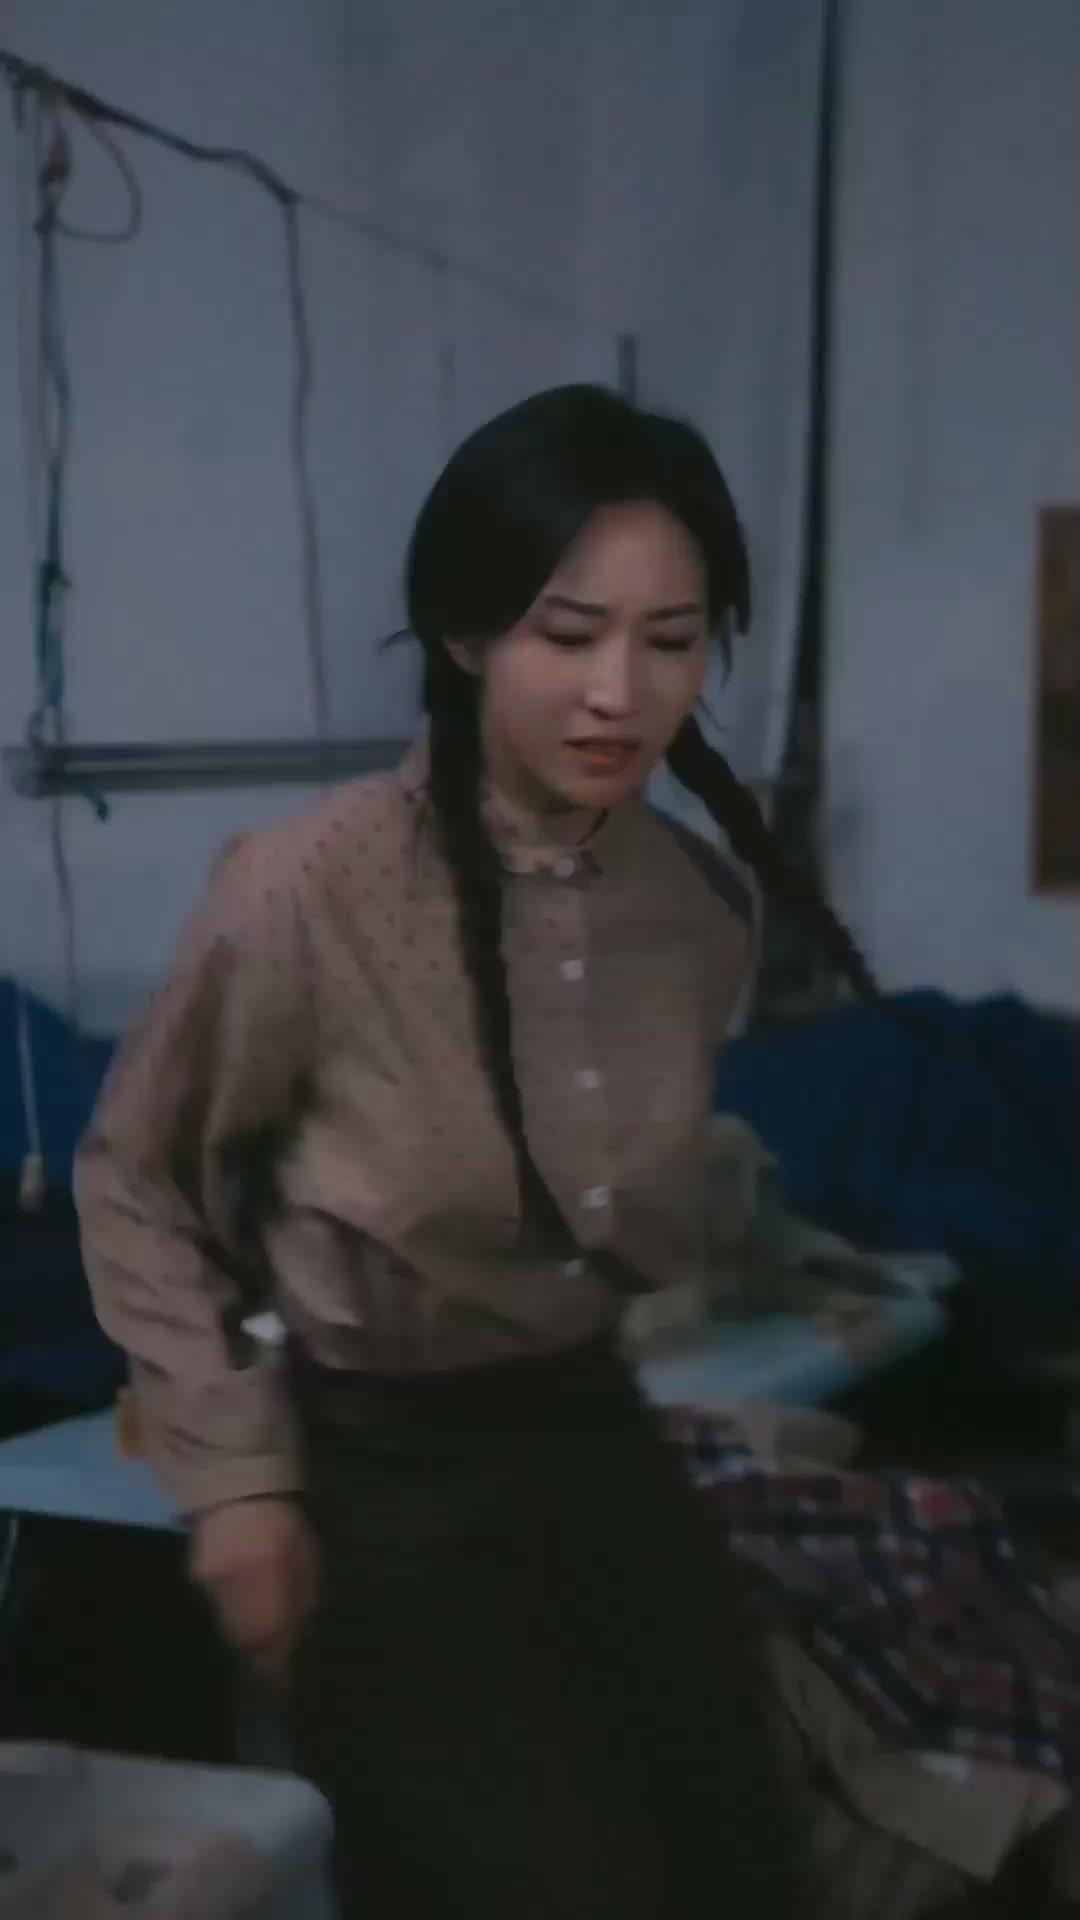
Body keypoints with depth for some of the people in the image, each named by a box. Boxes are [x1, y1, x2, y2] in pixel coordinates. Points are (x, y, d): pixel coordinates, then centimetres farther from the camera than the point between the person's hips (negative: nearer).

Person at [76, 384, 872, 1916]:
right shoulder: (306, 892, -23)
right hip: (384, 1486, -5)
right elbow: (134, 1188, -8)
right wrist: (235, 1474, -10)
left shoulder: (703, 909, -5)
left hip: (596, 1445, 6)